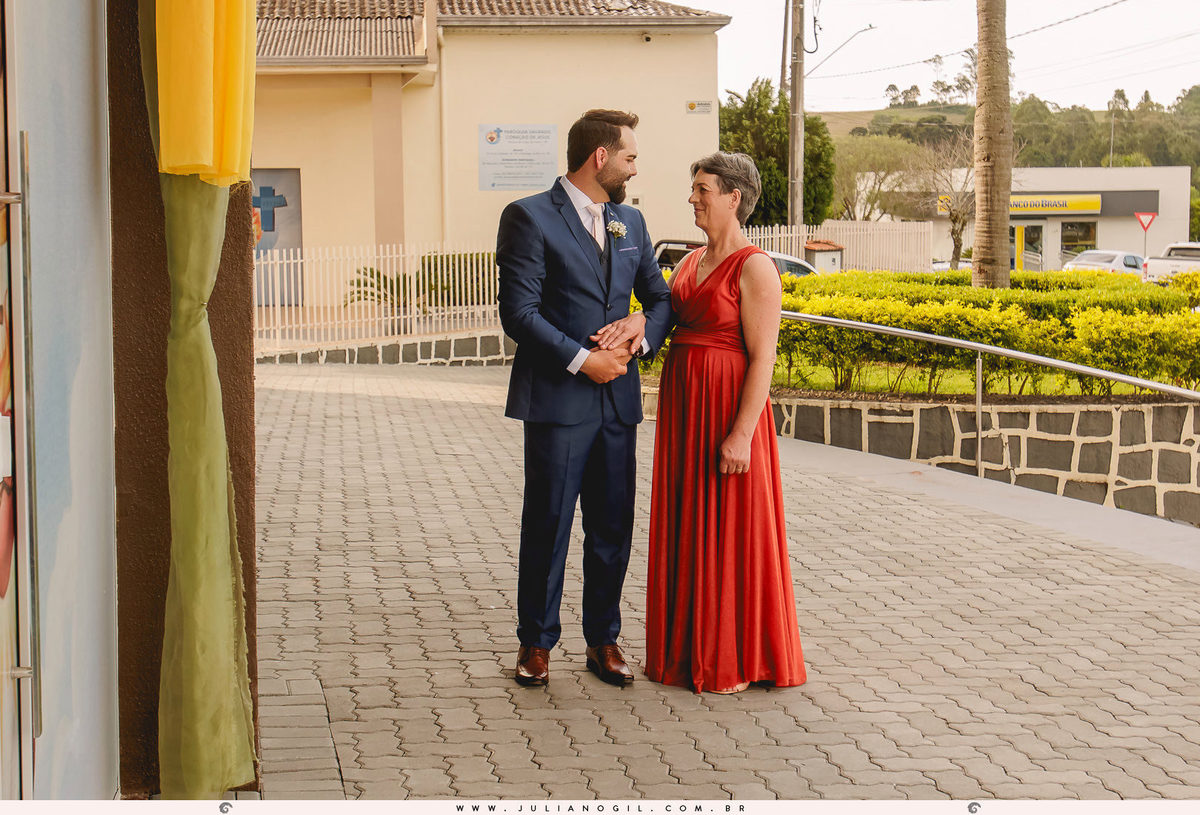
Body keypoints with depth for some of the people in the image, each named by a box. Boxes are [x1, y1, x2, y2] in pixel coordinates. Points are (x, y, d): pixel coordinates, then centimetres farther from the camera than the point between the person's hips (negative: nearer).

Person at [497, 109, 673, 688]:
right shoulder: (530, 218, -6)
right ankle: (536, 642, 15)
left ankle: (603, 640, 21)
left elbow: (662, 297, 20)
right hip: (558, 399, -6)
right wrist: (582, 360, -15)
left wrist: (642, 328, -3)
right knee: (547, 525, 2)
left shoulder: (630, 222, 14)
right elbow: (518, 313, -12)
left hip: (617, 400, 6)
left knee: (613, 528, 9)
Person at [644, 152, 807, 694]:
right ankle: (692, 650, 23)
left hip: (727, 407, -8)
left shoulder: (754, 268, -12)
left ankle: (735, 661, 10)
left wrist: (742, 432, -21)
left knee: (729, 528, 0)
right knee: (689, 526, 12)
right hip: (683, 405, 8)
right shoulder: (693, 262, 13)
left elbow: (763, 358, -16)